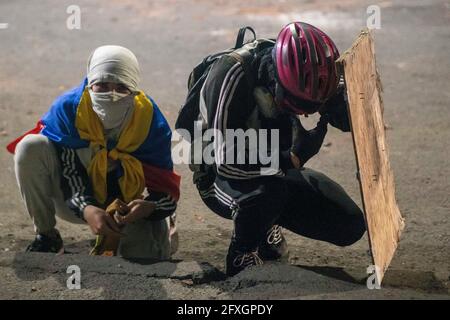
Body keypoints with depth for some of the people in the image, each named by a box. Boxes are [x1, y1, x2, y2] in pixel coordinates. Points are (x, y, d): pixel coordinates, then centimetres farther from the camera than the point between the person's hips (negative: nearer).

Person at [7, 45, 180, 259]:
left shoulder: (151, 121, -20)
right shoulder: (68, 108, -22)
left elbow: (165, 186, -19)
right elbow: (67, 171, -21)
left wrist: (149, 206, -44)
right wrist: (86, 209, -41)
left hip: (128, 202, 0)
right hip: (76, 200, 0)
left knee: (147, 256, -27)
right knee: (31, 146, -27)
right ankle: (46, 237, -8)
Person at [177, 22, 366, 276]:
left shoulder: (300, 73, -13)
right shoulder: (233, 75, -31)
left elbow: (349, 121, 0)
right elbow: (228, 162, -33)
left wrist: (341, 97, -23)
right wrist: (292, 158, -38)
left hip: (277, 172, 6)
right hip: (223, 178, -6)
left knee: (350, 227, -4)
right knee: (267, 192, -40)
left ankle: (269, 228, 18)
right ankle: (242, 255, -10)